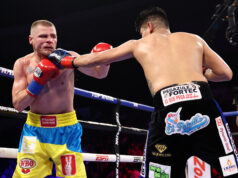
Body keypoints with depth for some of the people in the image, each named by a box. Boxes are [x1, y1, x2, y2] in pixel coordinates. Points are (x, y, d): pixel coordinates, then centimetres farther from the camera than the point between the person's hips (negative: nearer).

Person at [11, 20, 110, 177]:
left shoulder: (67, 58, -6)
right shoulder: (23, 64, -2)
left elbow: (100, 73, -6)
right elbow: (18, 105, -6)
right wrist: (38, 80, -18)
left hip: (66, 129, -1)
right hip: (35, 129, 2)